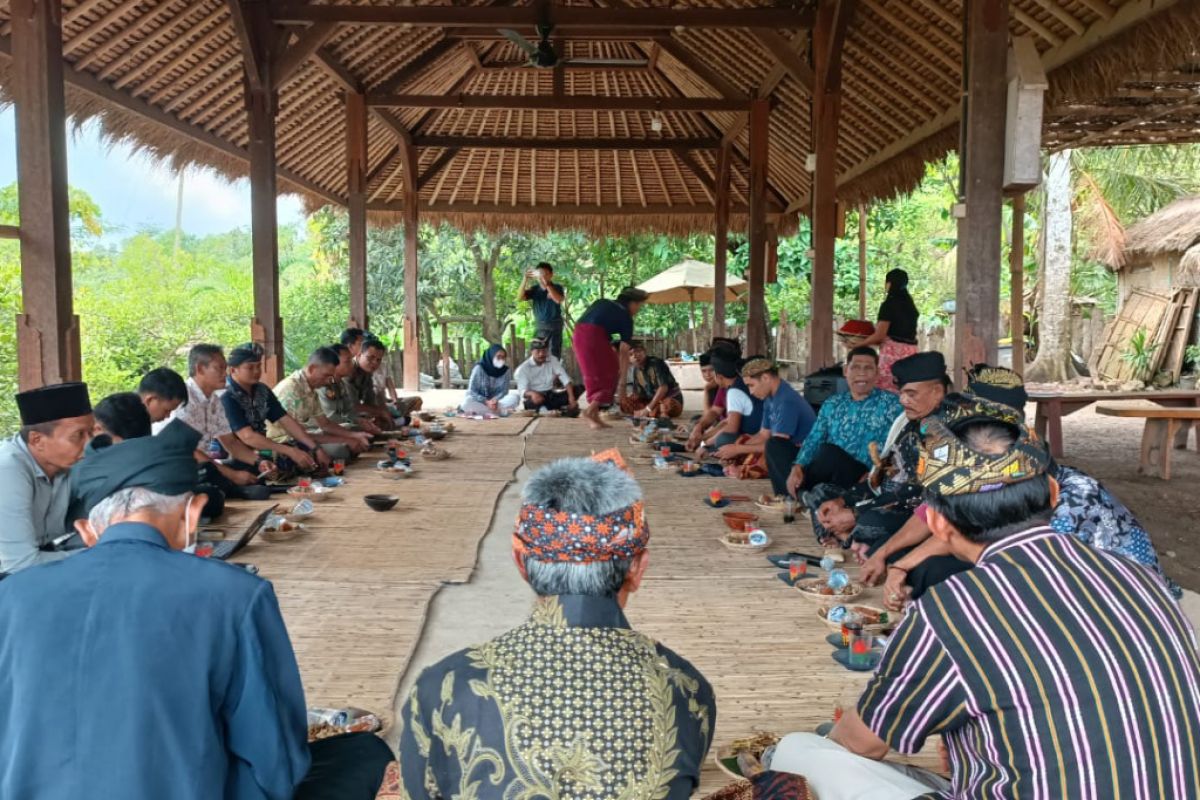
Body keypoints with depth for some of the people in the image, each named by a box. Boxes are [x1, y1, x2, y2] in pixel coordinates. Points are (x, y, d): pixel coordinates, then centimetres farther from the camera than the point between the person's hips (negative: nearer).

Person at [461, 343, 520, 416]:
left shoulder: (506, 371, -4)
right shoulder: (479, 368, -13)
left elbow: (504, 391, -4)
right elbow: (471, 391, -14)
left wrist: (495, 401, -25)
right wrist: (486, 402, -28)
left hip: (497, 401, 3)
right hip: (480, 401, -3)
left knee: (515, 397, -25)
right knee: (467, 402, -36)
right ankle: (499, 412, -28)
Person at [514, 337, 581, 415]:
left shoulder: (552, 360, 2)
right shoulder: (523, 369, -9)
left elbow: (565, 379, -7)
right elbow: (522, 391, -19)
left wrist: (571, 397, -23)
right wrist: (532, 393, -44)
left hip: (551, 397, 4)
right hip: (533, 400, -4)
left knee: (578, 389, -15)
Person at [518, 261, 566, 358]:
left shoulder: (557, 287, -4)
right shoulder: (534, 289, 2)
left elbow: (559, 300, -24)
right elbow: (521, 297, -12)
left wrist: (547, 284, -33)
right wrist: (525, 279, -22)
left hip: (555, 325, -2)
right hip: (540, 326, 2)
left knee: (555, 354, 0)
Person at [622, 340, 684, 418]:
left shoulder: (656, 363, -17)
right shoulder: (636, 370, 2)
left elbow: (663, 388, -26)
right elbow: (638, 393, 6)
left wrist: (648, 409, -27)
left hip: (672, 399, -7)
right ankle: (659, 413, -20)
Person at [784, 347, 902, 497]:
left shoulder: (891, 404, 2)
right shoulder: (832, 404, 15)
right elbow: (814, 439, 9)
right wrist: (798, 468, -11)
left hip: (863, 480, -5)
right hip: (829, 477, 5)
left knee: (829, 451, -33)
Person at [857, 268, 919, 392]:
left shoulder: (889, 304, -8)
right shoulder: (910, 304, 15)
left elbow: (880, 335, -12)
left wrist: (858, 344, 0)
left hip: (893, 351, -8)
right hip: (910, 351, 8)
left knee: (887, 391, -5)